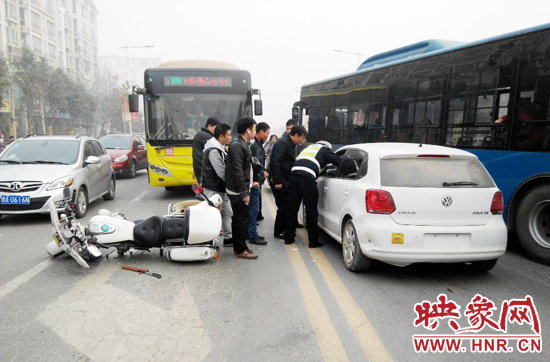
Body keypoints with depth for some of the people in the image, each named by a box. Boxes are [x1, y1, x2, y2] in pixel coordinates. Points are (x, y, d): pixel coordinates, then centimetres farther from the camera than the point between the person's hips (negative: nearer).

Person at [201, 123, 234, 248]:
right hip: (213, 189, -10)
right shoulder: (213, 151, -22)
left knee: (227, 212, 16)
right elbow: (221, 173, -23)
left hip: (221, 188, 10)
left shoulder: (220, 148, 10)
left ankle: (228, 237, 27)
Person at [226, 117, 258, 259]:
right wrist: (244, 192, -21)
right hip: (238, 191, -10)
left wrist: (249, 183, 21)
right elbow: (237, 171, -22)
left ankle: (238, 247, 25)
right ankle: (241, 250, 6)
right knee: (243, 219, -3)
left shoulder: (242, 144, 15)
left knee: (239, 219, 16)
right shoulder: (237, 146, -18)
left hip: (239, 190, 10)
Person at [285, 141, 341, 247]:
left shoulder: (309, 148, 36)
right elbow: (338, 162, 6)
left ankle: (288, 237, 22)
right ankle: (313, 241, 8)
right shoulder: (325, 149, 17)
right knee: (311, 210, 2)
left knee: (292, 208, 14)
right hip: (307, 177, -6)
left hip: (294, 174, 6)